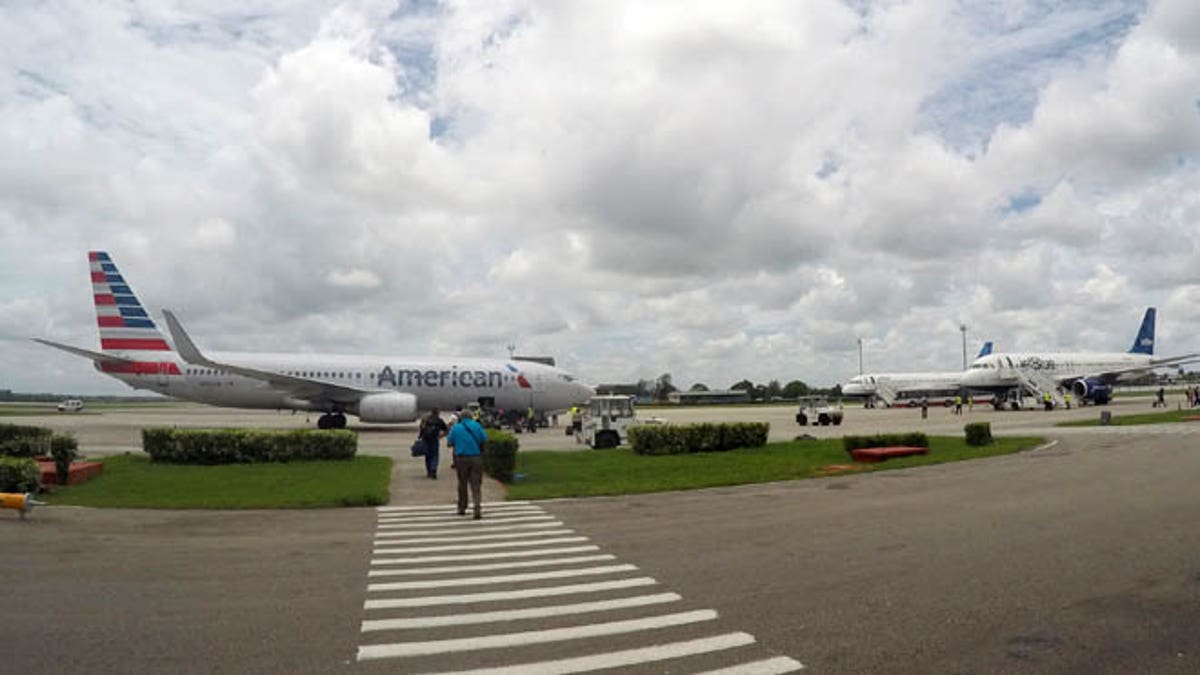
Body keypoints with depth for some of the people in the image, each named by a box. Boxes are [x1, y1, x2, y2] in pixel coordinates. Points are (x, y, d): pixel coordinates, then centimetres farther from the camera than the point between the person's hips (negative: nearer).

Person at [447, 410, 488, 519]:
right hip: (476, 458, -1)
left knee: (462, 484, 16)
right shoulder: (476, 425, 1)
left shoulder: (455, 428, 2)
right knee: (476, 485, 1)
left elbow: (449, 443, 3)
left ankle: (462, 508, 25)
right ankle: (478, 509, -14)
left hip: (461, 458, 1)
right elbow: (485, 441, -1)